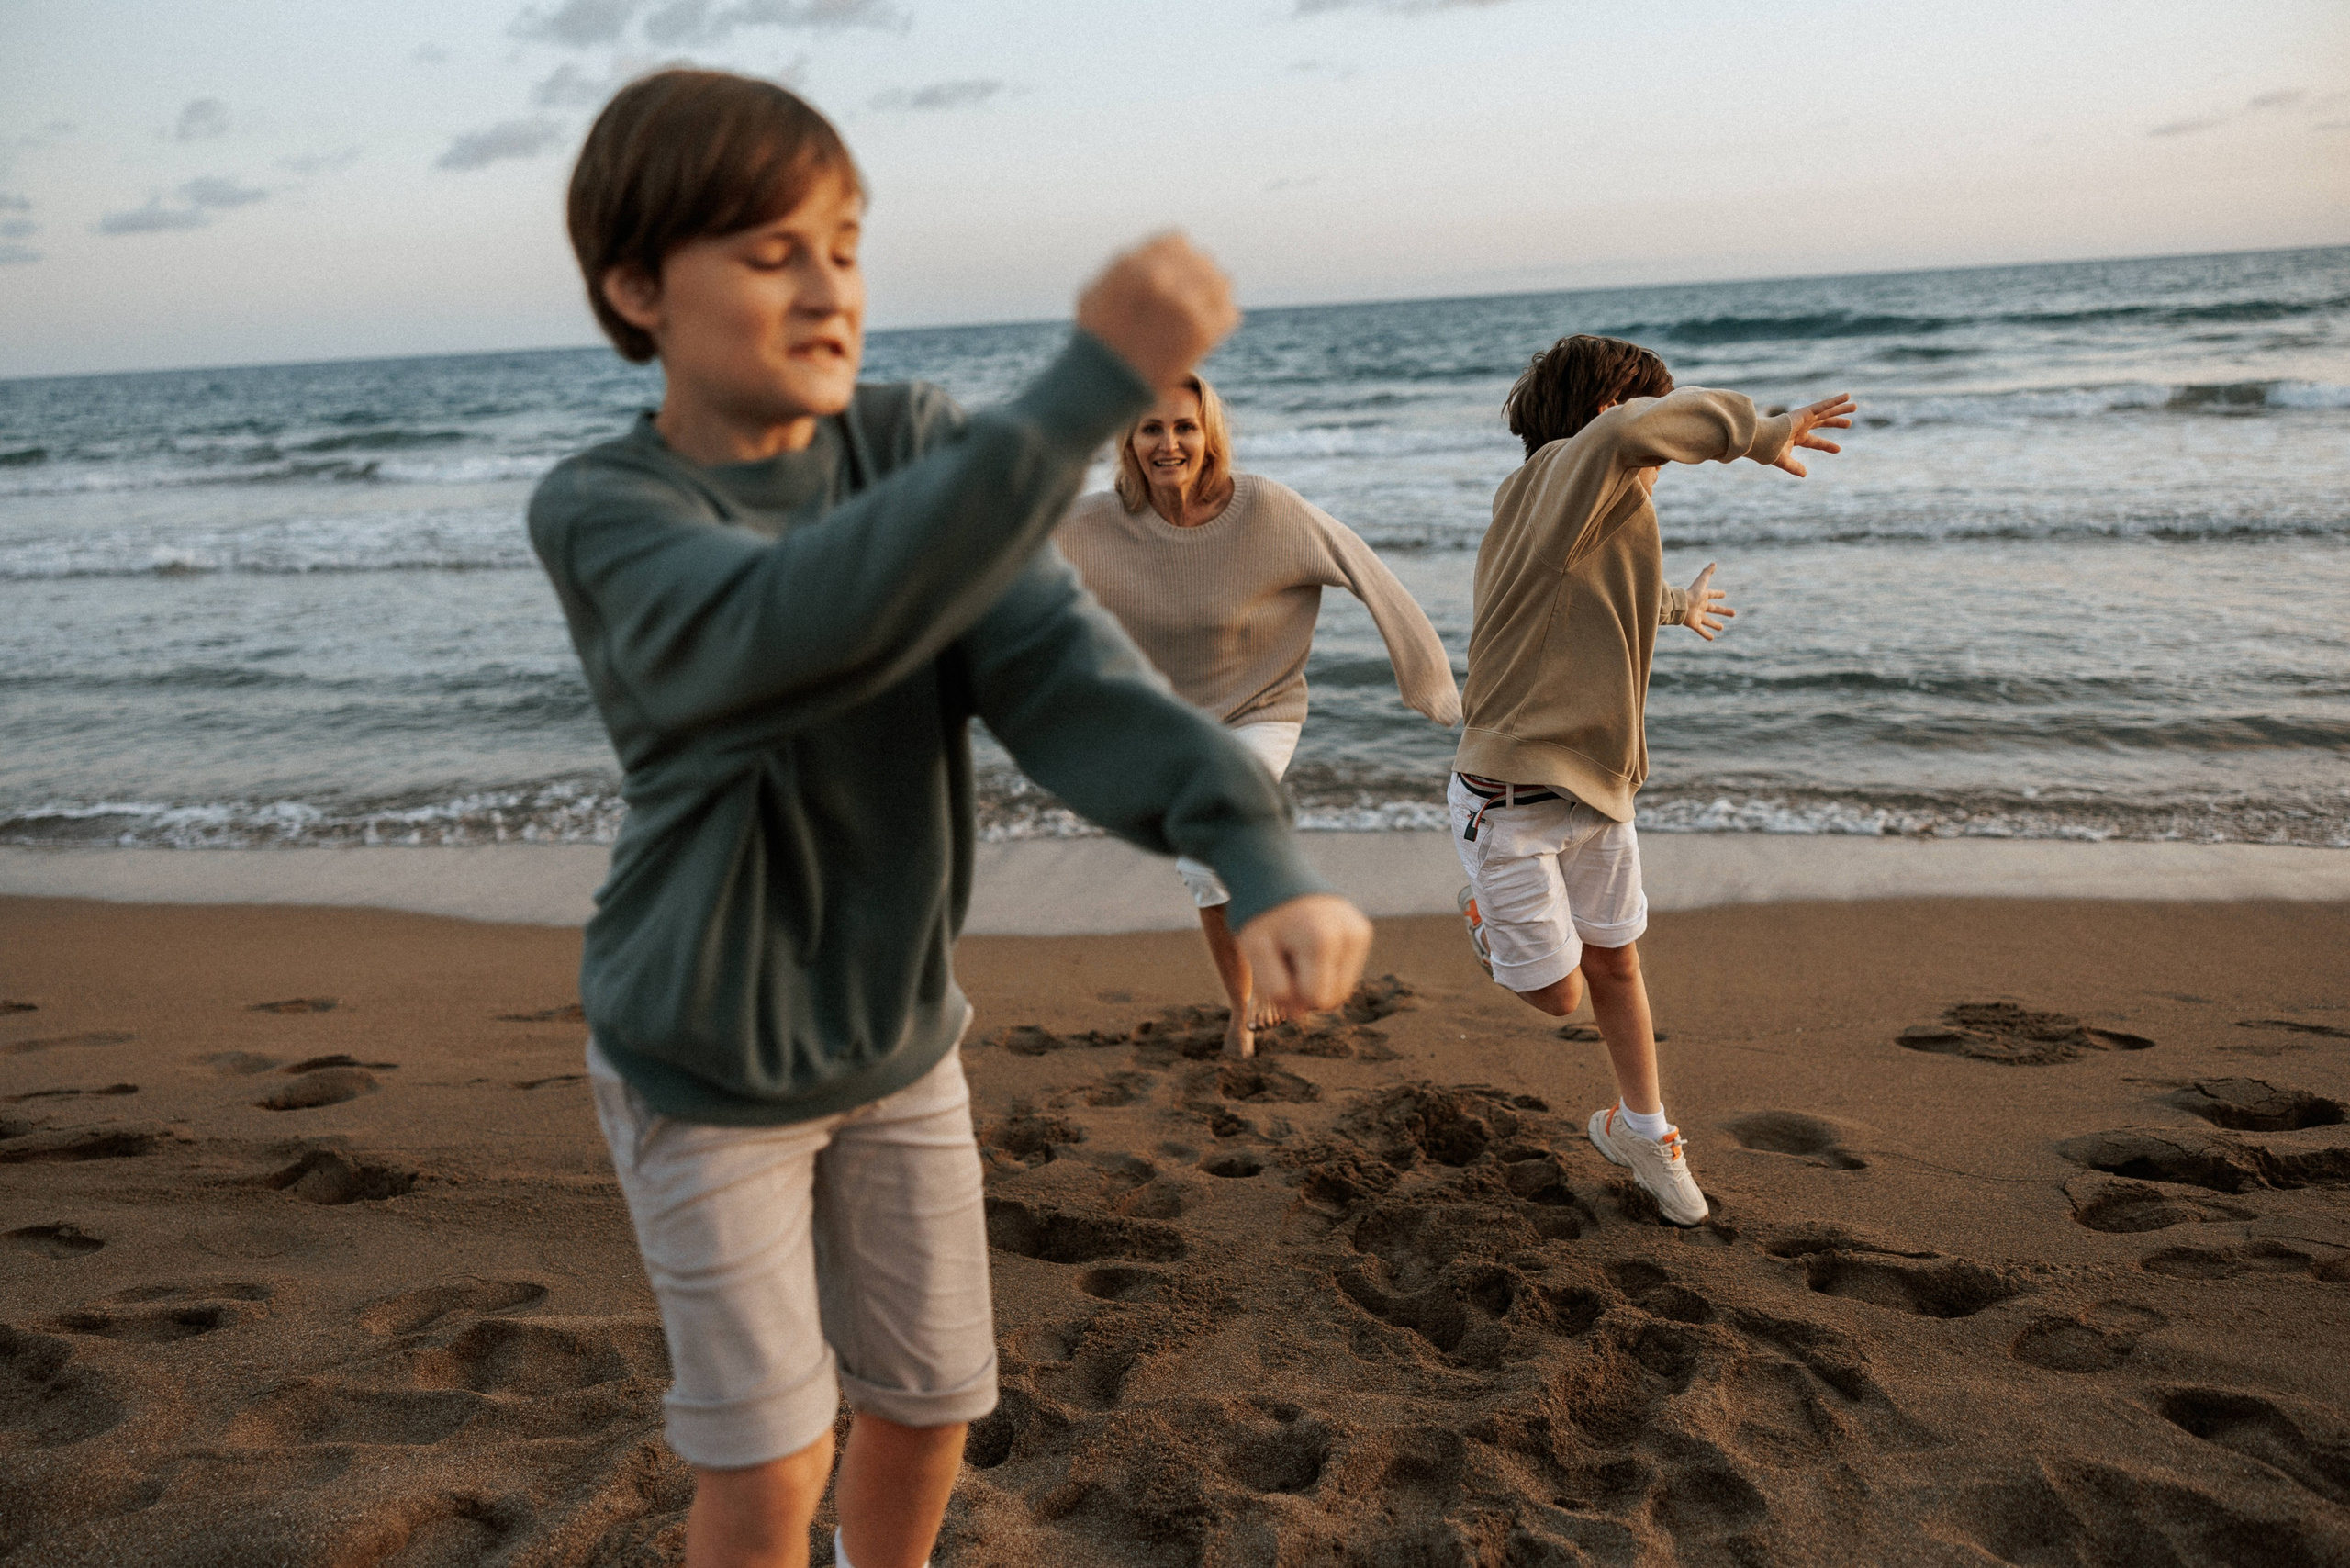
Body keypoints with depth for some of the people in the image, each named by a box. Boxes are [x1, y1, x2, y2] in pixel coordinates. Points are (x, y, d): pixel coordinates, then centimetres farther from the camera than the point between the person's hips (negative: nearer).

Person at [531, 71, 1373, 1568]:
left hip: (898, 1036, 4)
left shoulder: (916, 443, -12)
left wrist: (1257, 846, -42)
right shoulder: (598, 516, -22)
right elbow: (809, 626, -43)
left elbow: (1051, 664, -26)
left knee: (929, 1404, 15)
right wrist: (1100, 382, -50)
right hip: (703, 1065, -3)